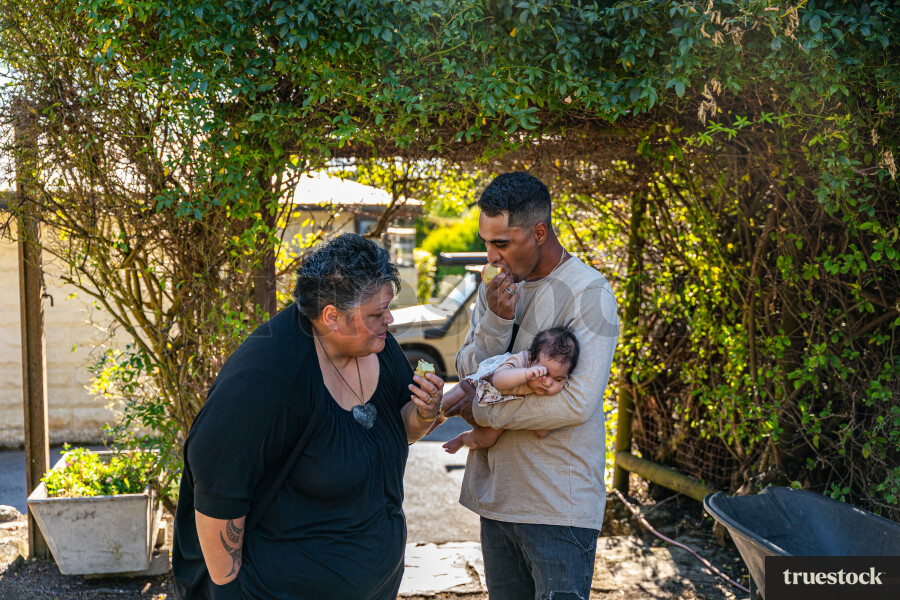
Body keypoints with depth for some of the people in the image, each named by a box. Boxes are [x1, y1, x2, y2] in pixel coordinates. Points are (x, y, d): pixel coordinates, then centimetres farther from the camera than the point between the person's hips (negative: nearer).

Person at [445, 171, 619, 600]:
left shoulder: (588, 292, -13)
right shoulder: (497, 286, 8)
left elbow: (578, 403, -20)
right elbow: (468, 374, 5)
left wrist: (485, 411, -11)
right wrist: (495, 320, -14)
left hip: (559, 505, -6)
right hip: (495, 495, 6)